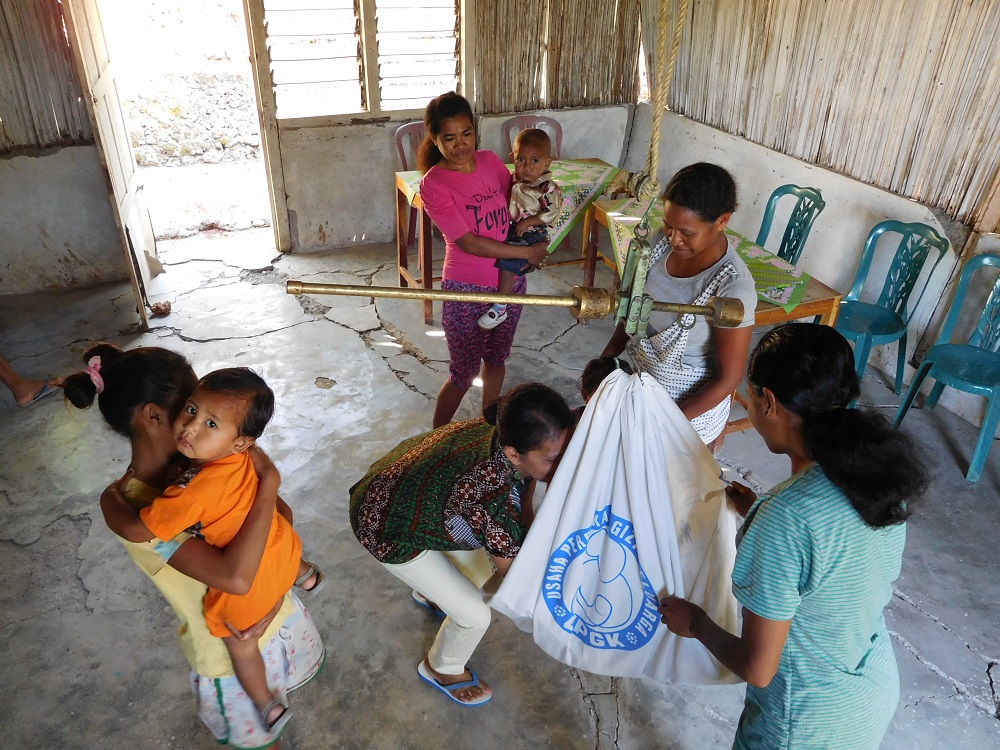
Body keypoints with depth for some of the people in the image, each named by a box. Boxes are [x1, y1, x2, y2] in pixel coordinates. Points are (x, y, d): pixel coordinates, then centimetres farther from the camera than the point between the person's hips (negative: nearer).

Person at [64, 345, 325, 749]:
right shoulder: (123, 505, -31)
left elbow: (282, 514, -7)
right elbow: (235, 577, -42)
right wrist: (269, 479, -36)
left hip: (276, 610, 6)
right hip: (231, 651, -5)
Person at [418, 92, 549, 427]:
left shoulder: (490, 161, -1)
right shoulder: (433, 185, -18)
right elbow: (470, 243, -22)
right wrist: (527, 252, -19)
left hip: (510, 281, 6)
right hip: (466, 290, -6)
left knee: (496, 360, 22)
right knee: (464, 373, 6)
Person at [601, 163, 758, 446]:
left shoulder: (733, 288, -30)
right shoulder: (663, 241, -13)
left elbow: (728, 378, -22)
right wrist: (607, 358, -3)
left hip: (693, 403, -5)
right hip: (642, 379, 6)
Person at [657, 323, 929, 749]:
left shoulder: (785, 519, -36)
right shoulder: (882, 468, -14)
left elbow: (757, 669, -25)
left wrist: (695, 623, -8)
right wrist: (760, 515, 10)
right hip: (878, 688, 6)